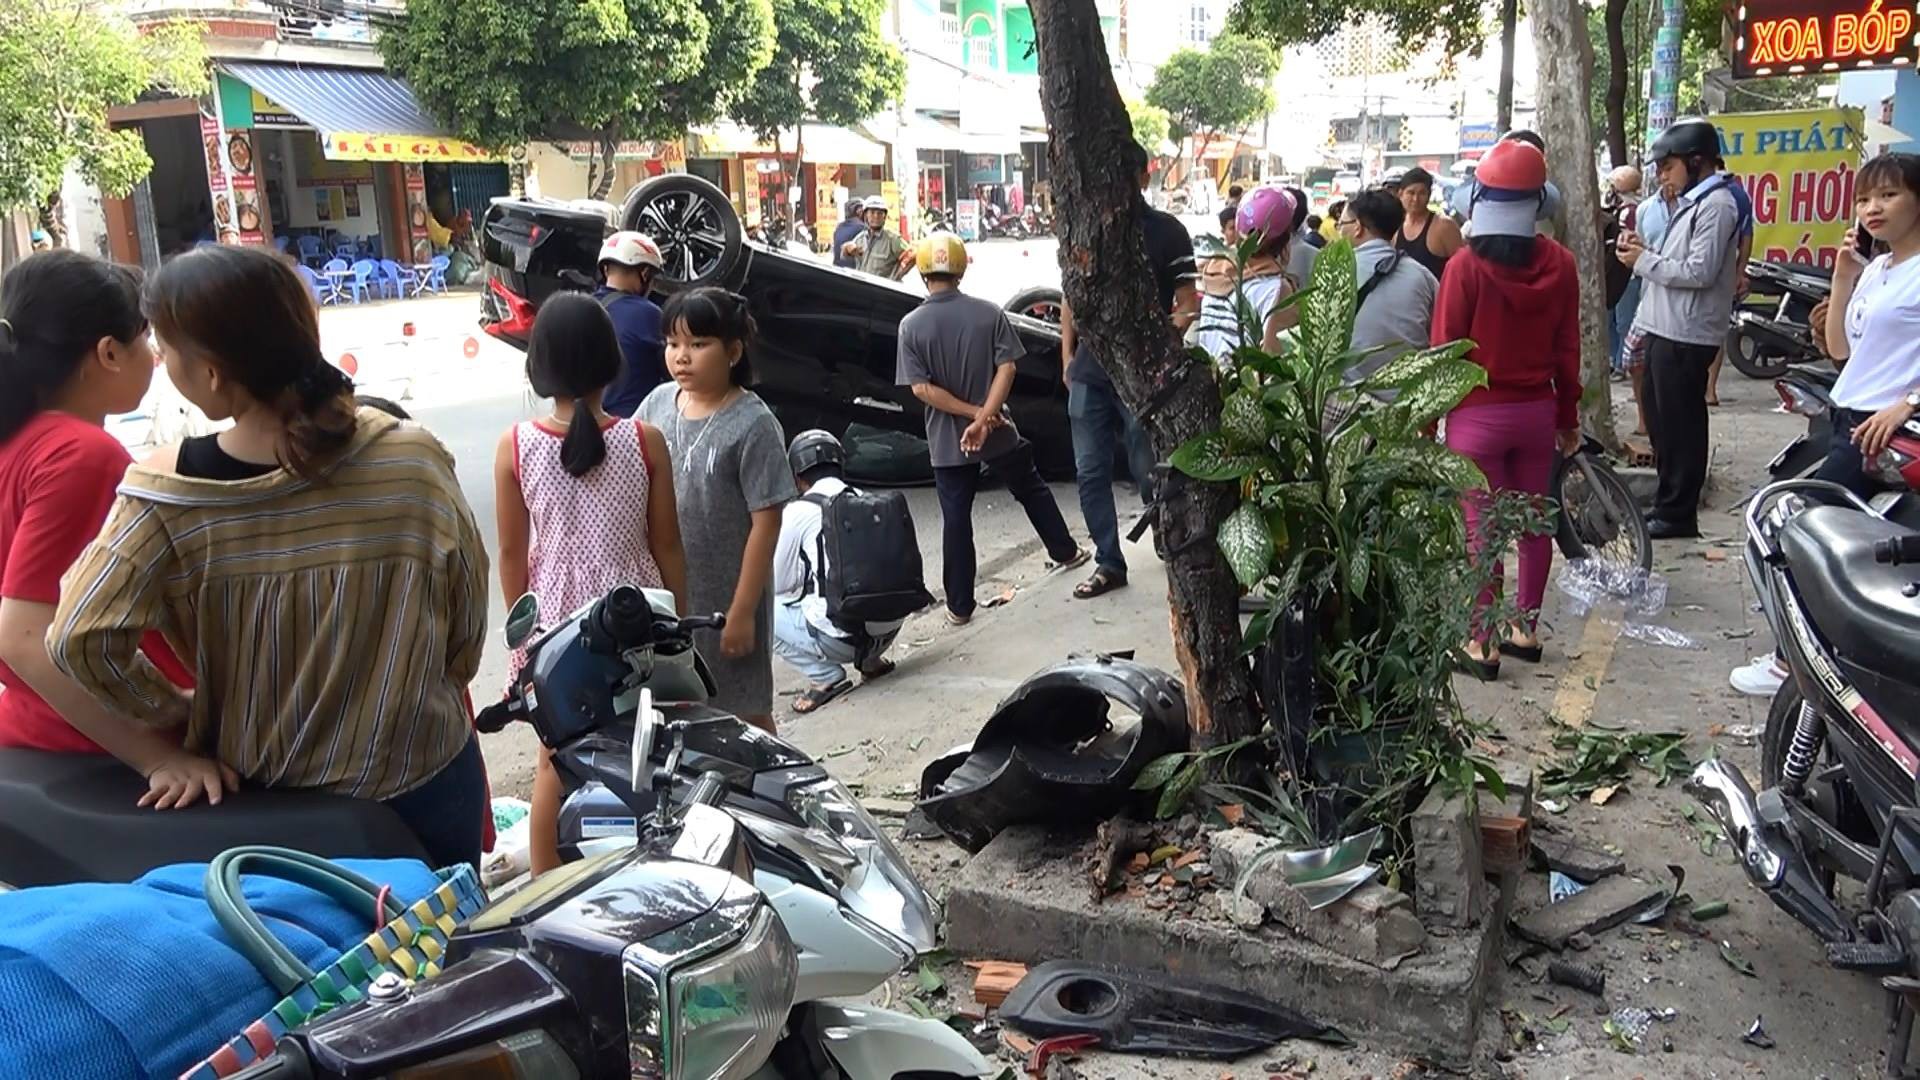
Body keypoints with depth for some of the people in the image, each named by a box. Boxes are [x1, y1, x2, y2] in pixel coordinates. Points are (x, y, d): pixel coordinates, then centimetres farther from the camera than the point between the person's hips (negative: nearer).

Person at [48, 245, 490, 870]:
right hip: (426, 777, 0)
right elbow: (469, 619, -7)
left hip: (272, 798, 0)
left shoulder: (168, 494, -19)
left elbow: (80, 639, -21)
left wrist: (181, 714, -4)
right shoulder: (412, 460, -17)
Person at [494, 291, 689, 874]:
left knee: (556, 762, 15)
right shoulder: (644, 440, -12)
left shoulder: (515, 446, -10)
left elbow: (513, 553, -4)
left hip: (555, 618, 1)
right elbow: (666, 544, -6)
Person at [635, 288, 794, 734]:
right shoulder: (658, 403, -1)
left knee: (744, 713, 11)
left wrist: (743, 611, -16)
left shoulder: (752, 424, -17)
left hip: (725, 596, -5)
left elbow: (766, 524, -16)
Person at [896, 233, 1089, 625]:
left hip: (947, 440, -1)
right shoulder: (989, 312, -6)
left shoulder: (911, 325, -9)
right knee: (1032, 490, 23)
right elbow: (1006, 368, -14)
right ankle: (1065, 552, 39)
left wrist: (973, 414, -12)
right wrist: (983, 418, -19)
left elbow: (921, 388, -15)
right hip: (999, 432, 1)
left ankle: (960, 605, 10)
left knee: (956, 518, 6)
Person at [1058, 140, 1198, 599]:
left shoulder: (1166, 231, -2)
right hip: (1089, 371, 5)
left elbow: (1188, 303, -4)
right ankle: (1108, 563, 18)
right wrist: (1067, 356, 12)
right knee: (1091, 473, 7)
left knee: (1149, 473, 1)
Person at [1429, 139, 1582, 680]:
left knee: (1482, 527, 2)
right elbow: (1568, 350, 3)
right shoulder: (1559, 263, -3)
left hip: (1479, 414, -4)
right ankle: (1527, 629, 27)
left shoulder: (1466, 265, -14)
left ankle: (1484, 644, 7)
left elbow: (1444, 351, -12)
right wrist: (1568, 418, 14)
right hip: (1537, 410, 4)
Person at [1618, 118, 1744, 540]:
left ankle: (1677, 513, 5)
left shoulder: (1716, 205, -13)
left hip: (1685, 336, -10)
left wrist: (1644, 261, -13)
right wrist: (1645, 250, 3)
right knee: (1661, 419, 16)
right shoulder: (1695, 201, 18)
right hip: (1666, 330, 10)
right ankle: (1667, 499, 26)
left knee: (1680, 424, -3)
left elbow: (1699, 272, -21)